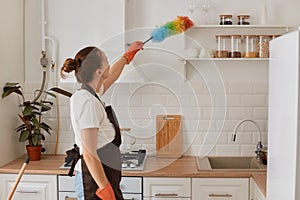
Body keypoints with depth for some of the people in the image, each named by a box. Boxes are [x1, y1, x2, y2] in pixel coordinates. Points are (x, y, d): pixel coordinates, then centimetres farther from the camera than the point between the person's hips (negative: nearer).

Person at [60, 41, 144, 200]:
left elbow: (112, 76, 31)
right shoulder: (88, 102, -20)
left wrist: (128, 54, 42)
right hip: (95, 180, -9)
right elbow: (89, 154, -22)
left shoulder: (89, 94, 9)